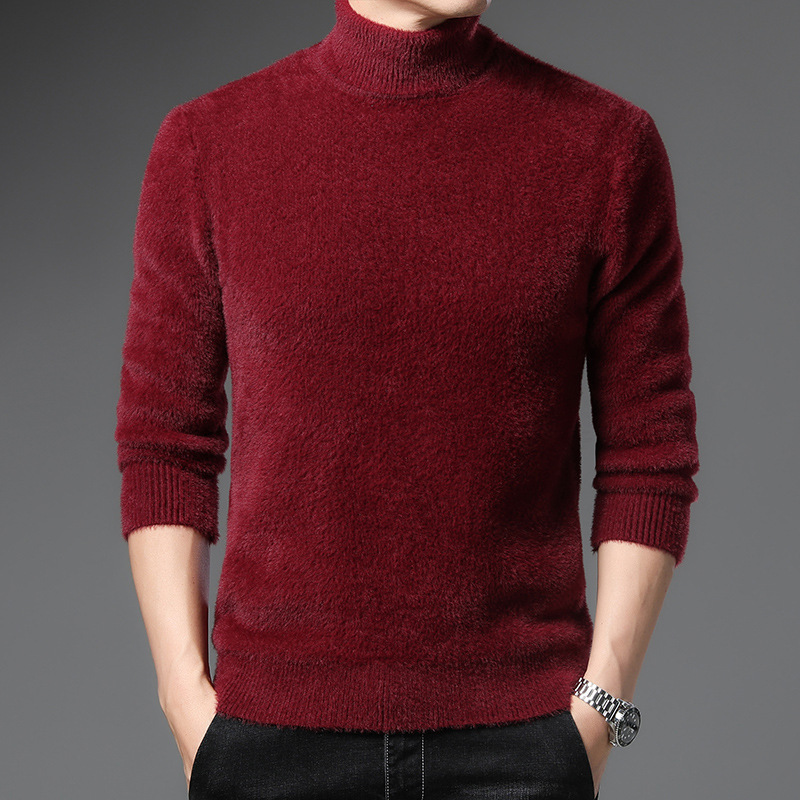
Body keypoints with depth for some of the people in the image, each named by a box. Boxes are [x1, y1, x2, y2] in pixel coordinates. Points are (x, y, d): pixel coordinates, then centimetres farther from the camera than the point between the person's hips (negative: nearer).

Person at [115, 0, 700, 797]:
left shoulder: (608, 144, -2)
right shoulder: (207, 143, 0)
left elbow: (649, 456, 0)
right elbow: (165, 448, 3)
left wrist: (598, 713, -6)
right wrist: (188, 700, -3)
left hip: (519, 732, 0)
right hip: (275, 729, 1)